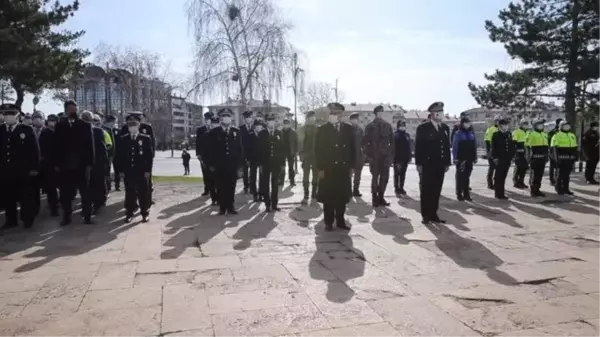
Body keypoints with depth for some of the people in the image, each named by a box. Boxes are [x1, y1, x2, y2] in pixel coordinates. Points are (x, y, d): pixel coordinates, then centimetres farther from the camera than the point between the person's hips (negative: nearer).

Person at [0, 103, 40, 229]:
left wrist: (34, 168, -9)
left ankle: (28, 221, 17)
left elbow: (34, 150, -4)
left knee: (26, 197, 5)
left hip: (23, 171, -3)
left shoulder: (27, 130, -2)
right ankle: (11, 221, 22)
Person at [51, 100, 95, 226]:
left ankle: (87, 217, 11)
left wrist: (89, 164, -8)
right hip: (64, 165, 2)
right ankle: (66, 217, 17)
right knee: (65, 193, 8)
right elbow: (56, 145, 6)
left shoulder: (85, 125, 1)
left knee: (85, 192, 4)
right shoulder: (59, 125, 7)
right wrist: (56, 163, 0)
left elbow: (90, 145, -2)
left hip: (81, 165, -2)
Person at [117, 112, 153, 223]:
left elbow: (149, 156, -3)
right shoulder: (123, 139, 6)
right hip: (128, 172, 2)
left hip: (142, 172, -2)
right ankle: (129, 213, 17)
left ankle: (145, 213, 16)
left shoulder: (146, 138, -1)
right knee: (129, 193, 7)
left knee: (143, 193, 6)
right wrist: (121, 171, 0)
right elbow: (120, 156, 6)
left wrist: (148, 170, -8)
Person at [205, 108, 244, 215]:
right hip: (219, 166, -1)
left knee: (231, 187, 5)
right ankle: (222, 207, 13)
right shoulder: (214, 132, 3)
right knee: (221, 187, 4)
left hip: (233, 166, 1)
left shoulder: (236, 132, 6)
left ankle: (230, 207, 15)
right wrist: (211, 164, -3)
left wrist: (240, 166, 1)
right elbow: (211, 149, 3)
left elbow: (240, 149, 5)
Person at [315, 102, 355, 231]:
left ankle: (340, 221, 19)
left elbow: (353, 148, 10)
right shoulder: (322, 130, 1)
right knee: (328, 197, 2)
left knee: (342, 197, 8)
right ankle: (328, 222, 13)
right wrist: (320, 168, -8)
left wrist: (351, 166, 4)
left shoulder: (348, 129, 9)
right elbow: (318, 150, -3)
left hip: (344, 169, 3)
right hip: (328, 169, -3)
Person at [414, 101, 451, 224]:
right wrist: (419, 164, -12)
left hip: (440, 165, 5)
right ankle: (426, 215, 8)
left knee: (436, 191, 7)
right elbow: (418, 147, -8)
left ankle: (433, 214, 15)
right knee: (426, 191, 2)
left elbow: (447, 147, 12)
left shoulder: (445, 128, 12)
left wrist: (447, 163, 7)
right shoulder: (423, 128, -5)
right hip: (427, 165, -5)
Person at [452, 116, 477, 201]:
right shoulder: (458, 134, -5)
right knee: (460, 176, 3)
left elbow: (475, 146, 11)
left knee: (467, 176, 9)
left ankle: (466, 194, 16)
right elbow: (454, 147, -8)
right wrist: (455, 158, -13)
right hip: (461, 159, -4)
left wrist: (475, 157, 7)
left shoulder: (472, 133, 8)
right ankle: (459, 194, 9)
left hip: (469, 159, 4)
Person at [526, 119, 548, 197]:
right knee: (534, 174, -4)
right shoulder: (531, 134, -5)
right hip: (534, 158, -7)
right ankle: (532, 191, 2)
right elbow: (527, 146, -9)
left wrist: (547, 157, 19)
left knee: (540, 174, 8)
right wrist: (528, 157, -14)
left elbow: (546, 146, 22)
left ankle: (537, 190, 15)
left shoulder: (545, 134, 17)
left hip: (542, 158, 7)